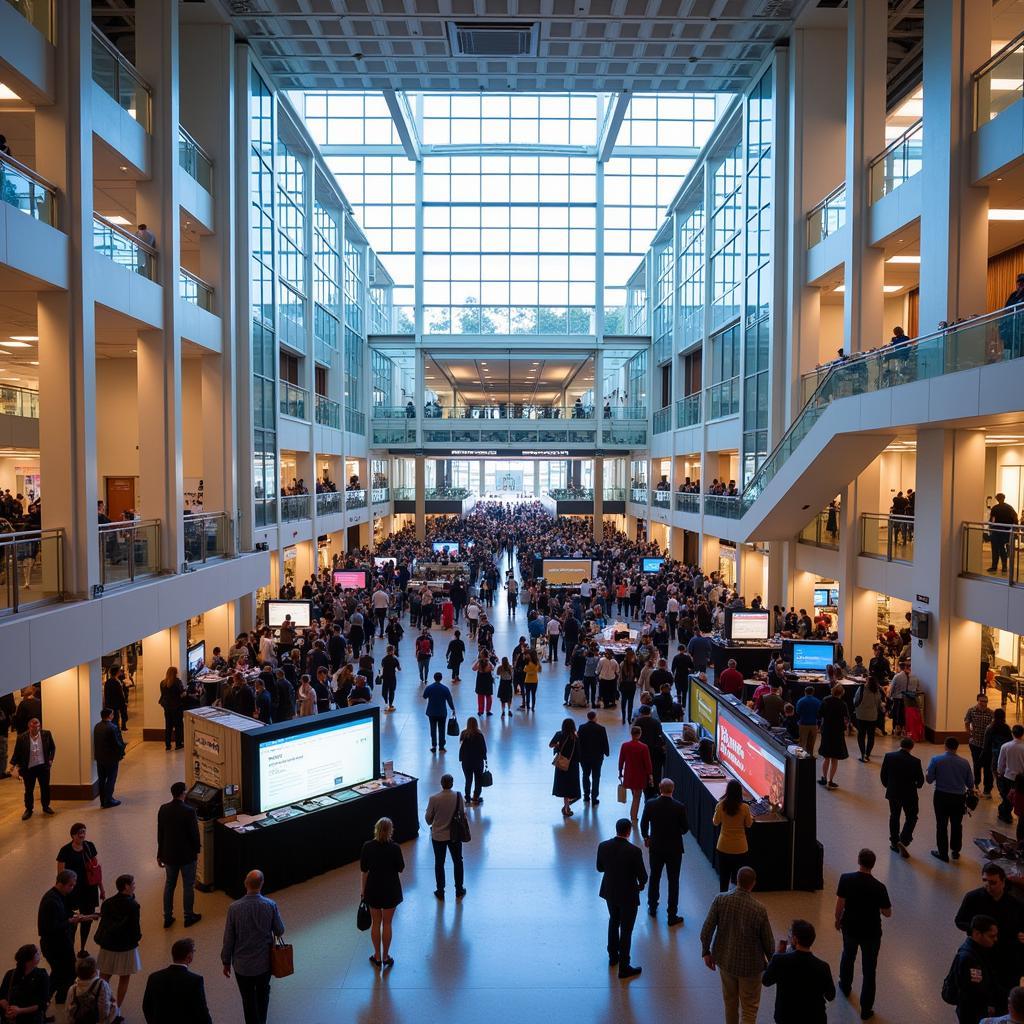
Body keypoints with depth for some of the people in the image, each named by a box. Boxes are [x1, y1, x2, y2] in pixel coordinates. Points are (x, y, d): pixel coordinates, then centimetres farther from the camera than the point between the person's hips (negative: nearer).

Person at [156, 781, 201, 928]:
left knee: (169, 885, 19)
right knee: (188, 886, 11)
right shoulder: (189, 811, -22)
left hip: (169, 854, 5)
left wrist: (160, 854, 13)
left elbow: (160, 833, 2)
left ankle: (167, 918, 26)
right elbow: (194, 833, -15)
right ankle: (189, 917, 22)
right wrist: (197, 850, 3)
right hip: (187, 854, -4)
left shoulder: (163, 809, -7)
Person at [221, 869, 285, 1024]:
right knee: (263, 994, 26)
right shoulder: (271, 906, -18)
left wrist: (226, 962, 4)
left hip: (242, 963, -1)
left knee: (248, 999, 15)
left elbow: (228, 938, -10)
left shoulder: (234, 908, -20)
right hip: (264, 962, 1)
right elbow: (280, 931, -4)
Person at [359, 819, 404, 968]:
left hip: (373, 889, 2)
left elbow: (364, 870, -4)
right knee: (387, 923, 13)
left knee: (375, 923, 17)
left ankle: (377, 956, 28)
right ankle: (386, 957, 24)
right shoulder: (394, 848, -19)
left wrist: (363, 889, 9)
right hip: (391, 890, -2)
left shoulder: (368, 846, -13)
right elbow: (400, 869, -6)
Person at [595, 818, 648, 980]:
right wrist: (641, 885, 6)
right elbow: (642, 875, -16)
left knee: (614, 921, 28)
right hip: (628, 895, -4)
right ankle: (623, 967, 21)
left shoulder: (603, 846, -14)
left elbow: (600, 868, 1)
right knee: (626, 930, 11)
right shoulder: (634, 851, -26)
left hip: (610, 892, 5)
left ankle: (613, 957, 42)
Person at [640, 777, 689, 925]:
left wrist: (646, 837, 16)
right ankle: (672, 915, 15)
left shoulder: (650, 804, -15)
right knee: (673, 881, 9)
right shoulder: (680, 806, -19)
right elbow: (686, 827, -9)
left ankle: (652, 908, 34)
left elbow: (643, 824, -4)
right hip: (674, 848, -2)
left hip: (655, 847, 2)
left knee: (654, 877, 20)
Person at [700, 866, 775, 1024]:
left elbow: (706, 931, -13)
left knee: (730, 1001, 25)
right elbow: (768, 941, -10)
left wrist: (706, 952, 3)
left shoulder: (720, 899, -18)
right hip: (749, 965, -3)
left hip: (725, 959, 3)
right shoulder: (759, 910, -24)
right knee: (749, 1009, 13)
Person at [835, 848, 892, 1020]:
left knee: (848, 956, 30)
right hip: (871, 932, -2)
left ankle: (845, 986, 52)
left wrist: (838, 920, 9)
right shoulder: (879, 887, -23)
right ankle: (866, 1009, 21)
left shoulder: (846, 879, -18)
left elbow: (840, 904, -10)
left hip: (850, 927, 2)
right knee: (869, 970, 13)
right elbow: (887, 913, -11)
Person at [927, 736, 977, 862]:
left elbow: (929, 779, -10)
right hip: (959, 797, 2)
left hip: (942, 796, -2)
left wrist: (926, 774, 12)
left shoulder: (936, 759, -12)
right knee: (956, 825, 20)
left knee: (942, 826, 10)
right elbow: (970, 783, 2)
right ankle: (955, 851, 32)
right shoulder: (964, 762, -6)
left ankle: (943, 853, 16)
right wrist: (970, 790, 25)